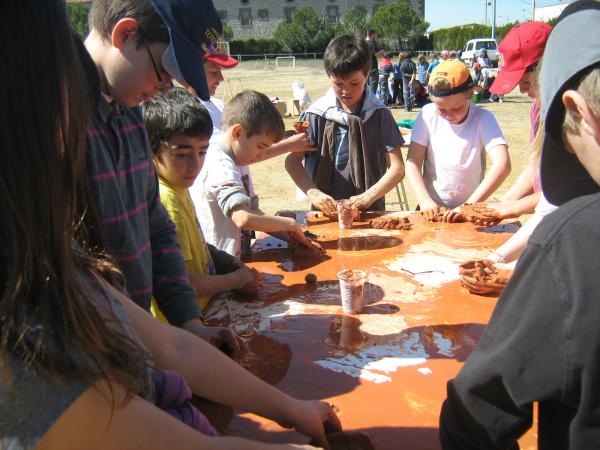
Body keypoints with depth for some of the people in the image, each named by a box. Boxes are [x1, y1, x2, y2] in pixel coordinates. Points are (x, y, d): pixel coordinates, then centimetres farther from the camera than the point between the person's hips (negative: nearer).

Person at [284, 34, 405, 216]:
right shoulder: (316, 114, 2)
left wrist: (369, 197, -13)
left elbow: (397, 168, 0)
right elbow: (292, 161, 3)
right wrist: (313, 193, -12)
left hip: (370, 210, -1)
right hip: (326, 210, 1)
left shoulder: (379, 114, 2)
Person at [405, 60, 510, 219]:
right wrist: (425, 201, -17)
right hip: (432, 208, 0)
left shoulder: (483, 119, -7)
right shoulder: (428, 115, -4)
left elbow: (502, 165, -19)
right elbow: (412, 162, -4)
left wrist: (470, 205, -26)